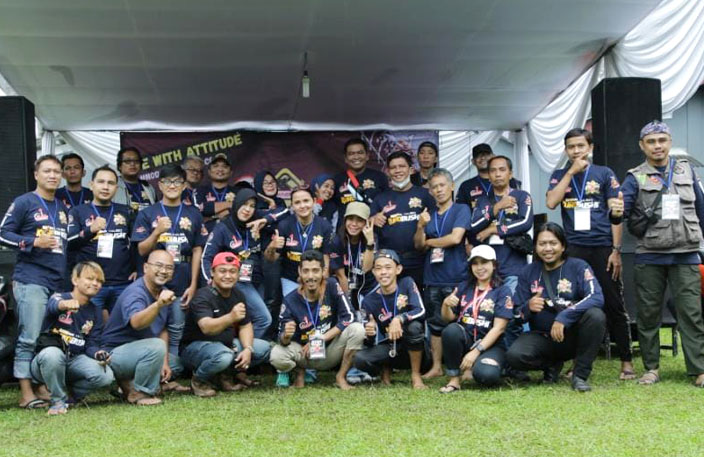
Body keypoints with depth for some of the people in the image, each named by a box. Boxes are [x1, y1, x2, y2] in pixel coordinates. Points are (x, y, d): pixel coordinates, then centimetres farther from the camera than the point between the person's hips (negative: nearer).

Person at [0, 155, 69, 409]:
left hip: (58, 282, 7)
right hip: (31, 280, -7)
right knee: (29, 338, -9)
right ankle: (26, 394, -6)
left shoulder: (62, 209, 20)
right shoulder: (24, 202, -2)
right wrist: (33, 242, -18)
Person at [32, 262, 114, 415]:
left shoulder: (95, 312, 9)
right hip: (47, 358, -4)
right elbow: (53, 306, -33)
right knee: (52, 354, -39)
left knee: (106, 376, -23)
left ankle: (73, 393, 9)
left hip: (75, 361, 4)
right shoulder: (59, 297, -7)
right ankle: (58, 400, -13)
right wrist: (65, 304, -59)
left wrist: (97, 354, -19)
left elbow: (91, 344, 6)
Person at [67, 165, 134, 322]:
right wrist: (90, 230, -19)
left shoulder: (125, 212, 13)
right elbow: (68, 244, -5)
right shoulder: (78, 212, 6)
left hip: (123, 284, 2)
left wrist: (137, 268, 9)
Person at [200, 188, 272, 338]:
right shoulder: (223, 229, -6)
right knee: (264, 319, -16)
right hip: (237, 282, -6)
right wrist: (211, 283, -25)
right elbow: (207, 258, -11)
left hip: (257, 282, 6)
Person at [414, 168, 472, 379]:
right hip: (432, 278, 5)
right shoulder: (429, 215, 14)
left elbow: (455, 238, -14)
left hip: (456, 278, -5)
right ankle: (436, 367, 17)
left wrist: (430, 242, 0)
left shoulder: (461, 210, -1)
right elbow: (419, 246, 10)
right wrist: (421, 227, -9)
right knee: (435, 324, 10)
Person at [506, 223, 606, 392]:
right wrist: (528, 308, -22)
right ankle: (552, 364, 6)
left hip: (573, 336, -2)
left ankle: (580, 375, -15)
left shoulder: (578, 267, -4)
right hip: (543, 338, 2)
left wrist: (563, 318, -31)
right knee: (514, 355, -28)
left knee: (595, 315, -32)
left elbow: (596, 298, -21)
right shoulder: (528, 273, 4)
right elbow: (518, 314, 3)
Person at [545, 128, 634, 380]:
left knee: (614, 305, 0)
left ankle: (626, 361, 6)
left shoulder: (604, 174, 6)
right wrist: (571, 171, -7)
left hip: (602, 248, -2)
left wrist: (616, 250, -5)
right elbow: (551, 202, -8)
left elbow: (616, 214, 3)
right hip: (573, 250, 2)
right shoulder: (559, 176, 11)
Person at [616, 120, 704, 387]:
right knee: (648, 313, 5)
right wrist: (617, 212, -35)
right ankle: (651, 367, 16)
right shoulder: (635, 177, 2)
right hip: (649, 257, -1)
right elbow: (623, 205, -12)